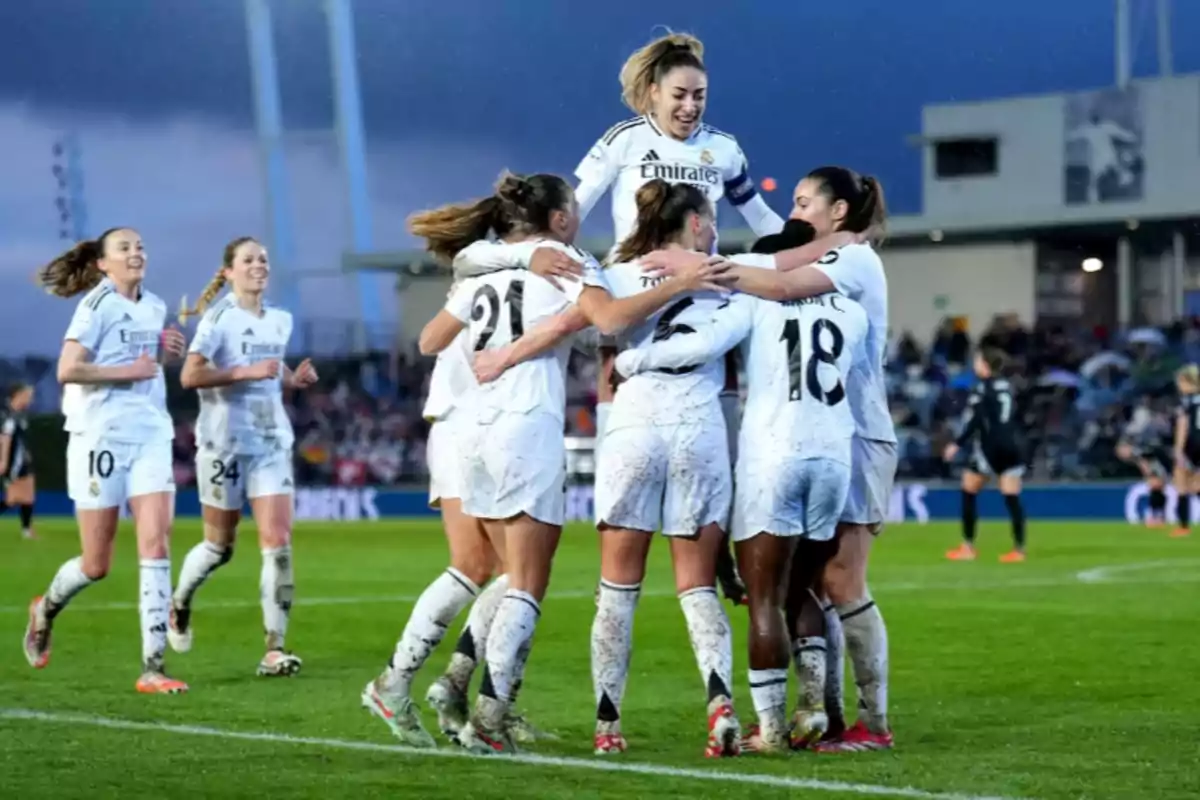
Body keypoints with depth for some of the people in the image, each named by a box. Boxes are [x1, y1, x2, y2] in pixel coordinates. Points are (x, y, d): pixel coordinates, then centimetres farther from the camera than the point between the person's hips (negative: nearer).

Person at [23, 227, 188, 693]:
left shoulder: (154, 308, 13)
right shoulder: (97, 304, -8)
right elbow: (68, 370, -18)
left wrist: (165, 352, 9)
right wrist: (129, 370, -17)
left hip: (151, 436, 5)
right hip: (101, 439, -5)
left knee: (157, 546, -10)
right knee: (96, 565, 2)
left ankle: (153, 667, -10)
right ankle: (45, 610, 35)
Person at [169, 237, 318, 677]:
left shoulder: (280, 320, 11)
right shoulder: (219, 318, -7)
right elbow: (190, 375, -19)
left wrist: (295, 379, 6)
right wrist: (247, 371, -26)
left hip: (272, 442, 4)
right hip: (224, 441, -4)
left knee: (278, 542, -9)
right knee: (220, 546, 8)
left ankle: (275, 649, -9)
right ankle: (179, 604, 39)